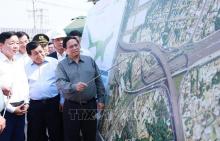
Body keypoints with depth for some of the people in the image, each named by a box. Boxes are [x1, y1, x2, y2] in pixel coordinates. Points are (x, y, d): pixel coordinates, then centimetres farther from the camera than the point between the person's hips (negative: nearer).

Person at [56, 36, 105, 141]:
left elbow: (98, 81, 9)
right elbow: (60, 83, -16)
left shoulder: (90, 60, 7)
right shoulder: (61, 65, -1)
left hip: (90, 105, 2)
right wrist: (74, 87, -34)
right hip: (71, 106, -2)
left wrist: (100, 99, 6)